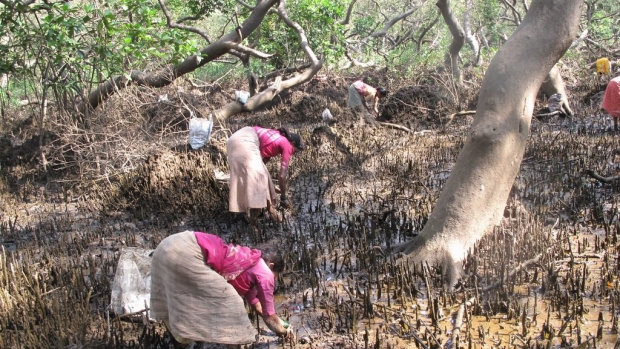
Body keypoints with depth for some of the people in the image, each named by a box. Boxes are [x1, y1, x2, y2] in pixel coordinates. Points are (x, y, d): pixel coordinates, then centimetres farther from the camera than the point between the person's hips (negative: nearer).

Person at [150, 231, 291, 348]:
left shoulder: (249, 261, 29)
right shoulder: (264, 273, 5)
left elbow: (255, 302, 41)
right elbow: (269, 316, 12)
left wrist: (280, 322, 48)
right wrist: (282, 331, 31)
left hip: (170, 247, 11)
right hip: (185, 253, -11)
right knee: (230, 303, -1)